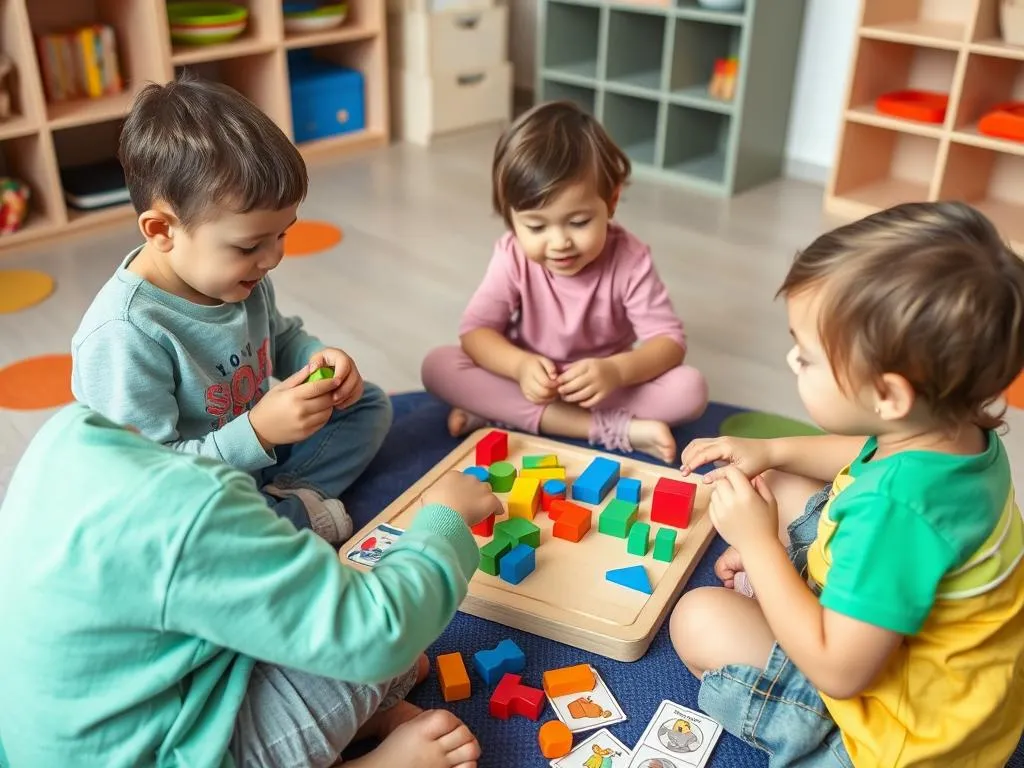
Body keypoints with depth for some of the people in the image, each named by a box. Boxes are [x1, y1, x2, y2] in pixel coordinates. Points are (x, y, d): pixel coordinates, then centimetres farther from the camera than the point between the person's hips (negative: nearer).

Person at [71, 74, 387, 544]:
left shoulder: (236, 275, -6)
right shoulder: (123, 335, -30)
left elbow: (280, 337, 14)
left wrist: (317, 358, -9)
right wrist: (257, 432, -38)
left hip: (258, 450, 8)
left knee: (369, 405, 10)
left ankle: (282, 501, -10)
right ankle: (299, 516, -12)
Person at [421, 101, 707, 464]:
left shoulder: (629, 260, -20)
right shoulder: (513, 257, -16)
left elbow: (670, 341, -20)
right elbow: (475, 330, -16)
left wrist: (616, 371, -40)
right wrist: (520, 365, -37)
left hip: (602, 386, -1)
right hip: (532, 381, 1)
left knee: (691, 389, -27)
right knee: (438, 365, -24)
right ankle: (612, 429, -29)